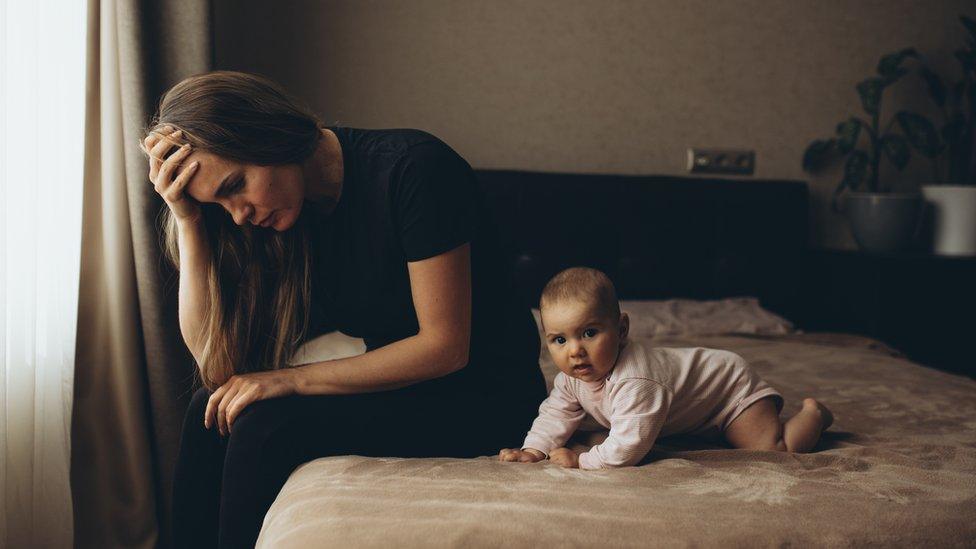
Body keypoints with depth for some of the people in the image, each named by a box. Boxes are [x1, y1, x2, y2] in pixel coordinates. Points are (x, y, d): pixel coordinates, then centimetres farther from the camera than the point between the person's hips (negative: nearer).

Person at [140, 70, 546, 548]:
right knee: (212, 410, -10)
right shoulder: (271, 217, -3)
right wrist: (188, 219, -16)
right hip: (399, 384, 7)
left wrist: (292, 379, -22)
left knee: (269, 427, -22)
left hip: (483, 395, -6)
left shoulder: (412, 167, -22)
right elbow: (218, 365, -10)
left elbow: (445, 347, -21)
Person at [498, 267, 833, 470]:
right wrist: (534, 449, -21)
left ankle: (812, 414, 13)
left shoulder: (635, 382, -45)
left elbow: (625, 451, -48)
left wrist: (579, 460, -36)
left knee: (773, 452, -18)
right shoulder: (572, 377, -17)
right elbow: (556, 413, -4)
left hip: (730, 385, -8)